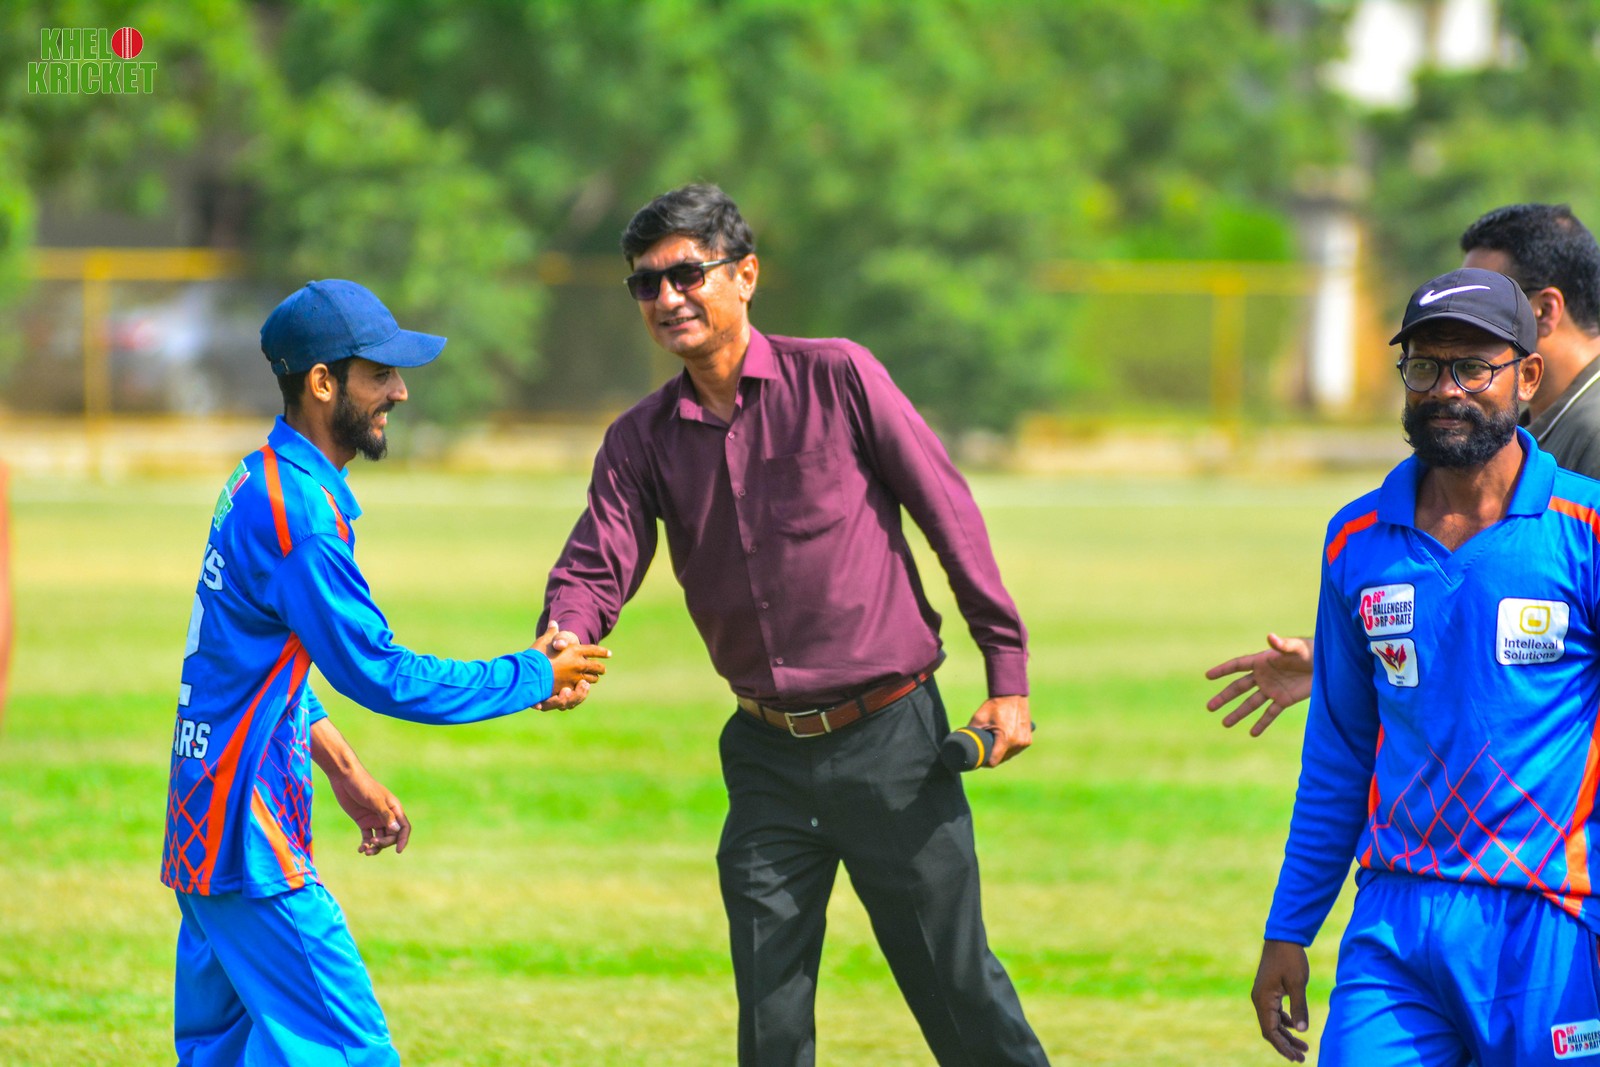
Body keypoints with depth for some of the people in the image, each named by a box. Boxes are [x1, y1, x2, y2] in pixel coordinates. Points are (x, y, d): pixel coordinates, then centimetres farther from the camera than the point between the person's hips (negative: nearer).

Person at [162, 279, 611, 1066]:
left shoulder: (256, 484, 13)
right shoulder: (299, 507, -19)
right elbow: (382, 676, -18)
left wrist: (340, 768, 23)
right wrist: (535, 677, -8)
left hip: (201, 836, 10)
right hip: (250, 843, -10)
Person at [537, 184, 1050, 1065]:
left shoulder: (837, 378, -6)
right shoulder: (642, 440, 5)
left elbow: (951, 518, -4)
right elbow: (599, 561, -6)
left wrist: (1007, 678, -6)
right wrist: (566, 638, -31)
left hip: (891, 738, -4)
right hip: (767, 754, 4)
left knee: (957, 988, 0)